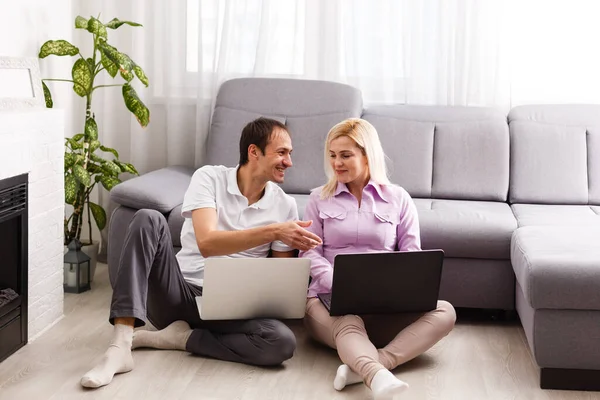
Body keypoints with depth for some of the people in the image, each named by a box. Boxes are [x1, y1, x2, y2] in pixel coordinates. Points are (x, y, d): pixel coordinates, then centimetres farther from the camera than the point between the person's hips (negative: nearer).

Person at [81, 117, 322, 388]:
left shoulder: (285, 206, 3)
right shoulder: (209, 178, -4)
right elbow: (207, 243, -21)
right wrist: (273, 232, -27)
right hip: (178, 293, -1)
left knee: (283, 342, -30)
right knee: (148, 220, -27)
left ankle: (180, 337, -12)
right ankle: (120, 346, -34)